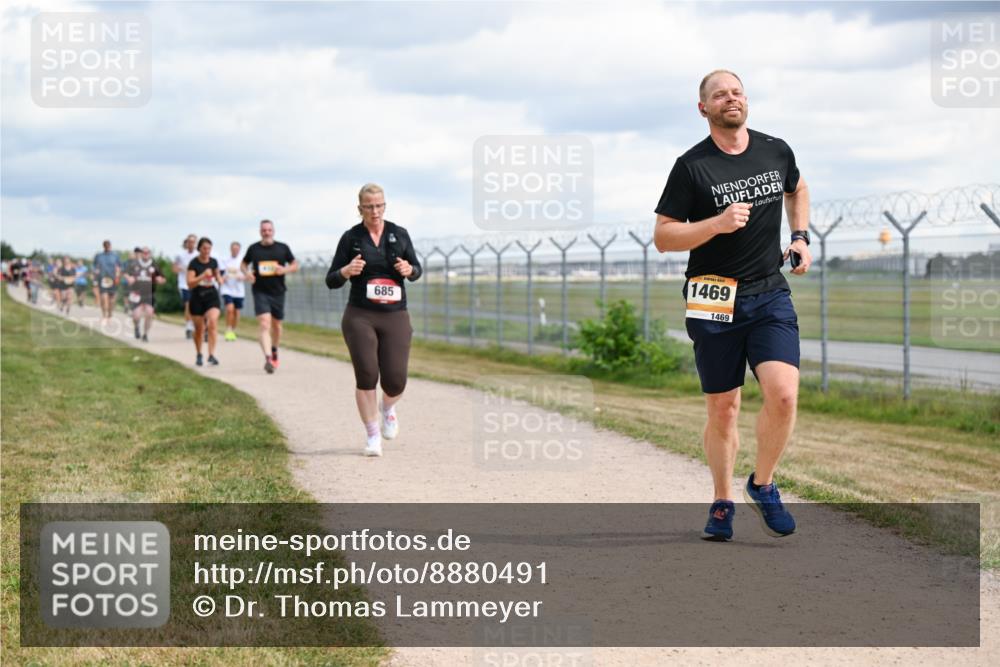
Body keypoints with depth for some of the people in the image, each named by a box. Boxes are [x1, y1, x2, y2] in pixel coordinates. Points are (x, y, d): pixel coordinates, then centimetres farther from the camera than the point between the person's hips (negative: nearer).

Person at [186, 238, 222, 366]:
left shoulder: (214, 262, 1)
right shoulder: (194, 263, -10)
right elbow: (190, 283, -18)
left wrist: (219, 279, -2)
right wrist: (203, 276, -31)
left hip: (212, 296, 2)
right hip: (197, 298, -2)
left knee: (213, 323, -20)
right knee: (199, 329, 9)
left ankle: (211, 355, -19)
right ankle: (198, 355, 30)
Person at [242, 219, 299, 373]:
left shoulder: (282, 248, 3)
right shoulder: (253, 249, 3)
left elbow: (295, 265, 8)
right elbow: (243, 264, 17)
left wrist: (285, 269, -13)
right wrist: (247, 273, -5)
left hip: (278, 292, 2)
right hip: (260, 292, -2)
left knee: (276, 325, 16)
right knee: (264, 325, -17)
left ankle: (274, 351, 43)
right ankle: (268, 358, -28)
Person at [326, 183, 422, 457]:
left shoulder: (399, 234, 6)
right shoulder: (351, 238, 1)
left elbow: (416, 270, 17)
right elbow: (331, 281, 3)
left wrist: (409, 270, -7)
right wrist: (346, 271, -18)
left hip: (395, 316, 1)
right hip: (360, 316, -1)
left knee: (395, 381, -4)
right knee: (366, 375, -12)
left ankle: (387, 408, 33)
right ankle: (372, 435, 4)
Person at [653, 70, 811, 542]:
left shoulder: (776, 151, 7)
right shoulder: (691, 166, -5)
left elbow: (797, 189, 30)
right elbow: (663, 237, -5)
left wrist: (801, 237, 15)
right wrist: (717, 224, -18)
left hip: (770, 295, 2)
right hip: (715, 302, -2)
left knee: (783, 394, -16)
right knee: (723, 409, 4)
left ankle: (762, 485, 7)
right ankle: (722, 502, 24)